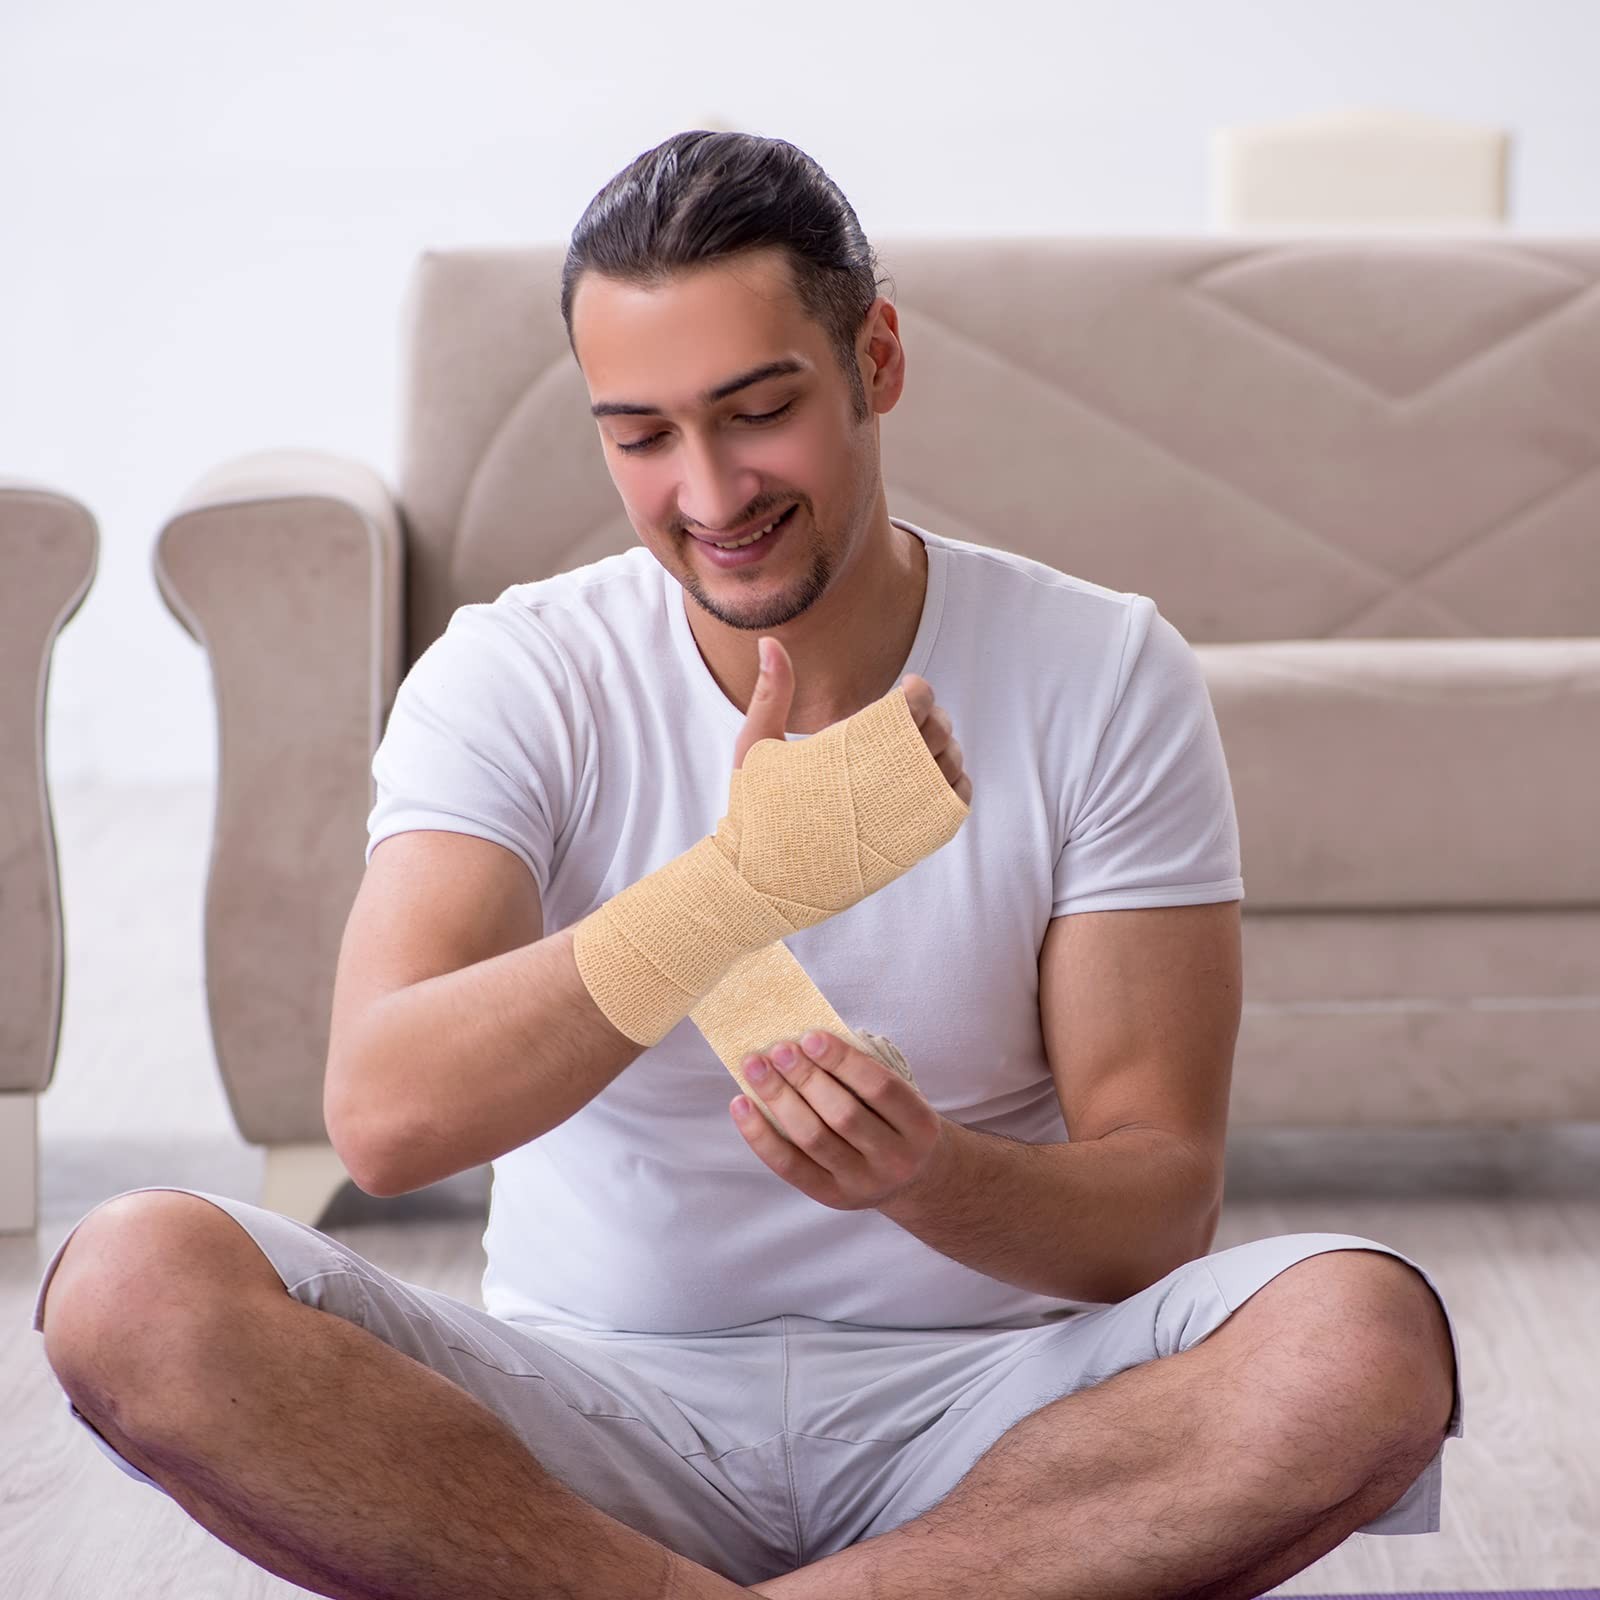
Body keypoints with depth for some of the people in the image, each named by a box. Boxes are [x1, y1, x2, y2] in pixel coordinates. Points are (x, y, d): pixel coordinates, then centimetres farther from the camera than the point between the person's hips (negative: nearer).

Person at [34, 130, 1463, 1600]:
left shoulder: (1105, 678, -2)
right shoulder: (510, 680, -3)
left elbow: (1158, 1204, -4)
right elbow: (385, 1119, -20)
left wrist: (928, 1178, -27)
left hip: (967, 1399, 0)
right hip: (593, 1414, 1)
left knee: (1371, 1340, -30)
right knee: (133, 1282, -26)